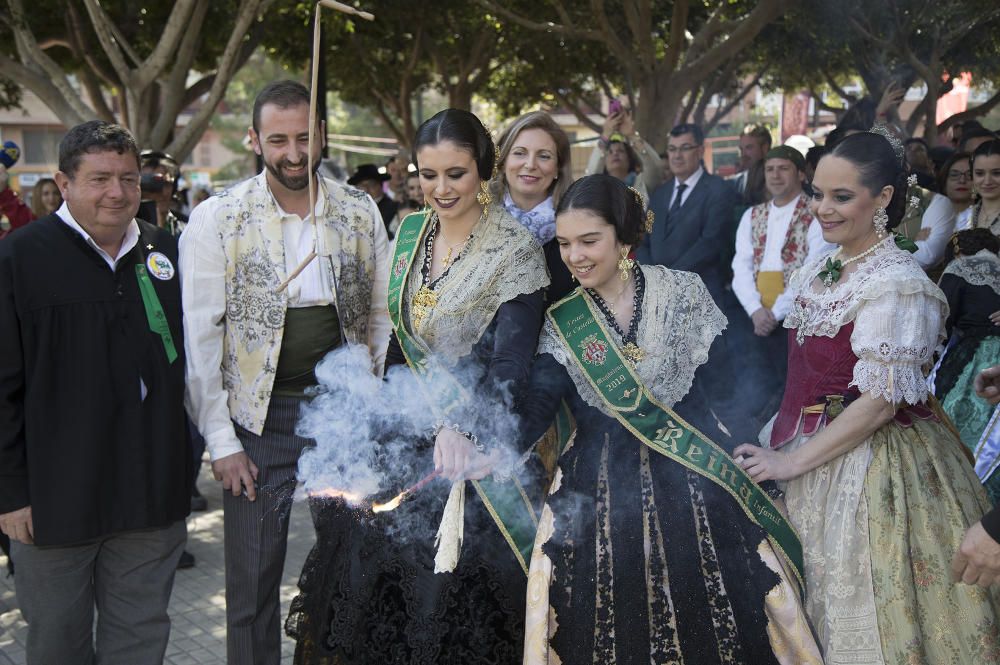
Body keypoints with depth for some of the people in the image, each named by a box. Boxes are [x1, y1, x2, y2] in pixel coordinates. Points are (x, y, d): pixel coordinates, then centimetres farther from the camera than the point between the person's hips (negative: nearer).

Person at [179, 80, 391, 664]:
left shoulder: (361, 211, 2)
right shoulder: (217, 219, -5)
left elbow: (382, 317, 8)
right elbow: (201, 336, -5)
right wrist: (222, 441, -8)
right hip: (261, 419, -2)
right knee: (254, 583, 6)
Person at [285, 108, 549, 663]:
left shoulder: (515, 251, -14)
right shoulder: (410, 232, 5)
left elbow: (509, 365, -20)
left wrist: (460, 428, -34)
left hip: (472, 445, -6)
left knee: (451, 593, 3)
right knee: (381, 571, 13)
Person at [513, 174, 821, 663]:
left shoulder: (683, 291, -2)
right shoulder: (561, 321, 0)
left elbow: (715, 380, -1)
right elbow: (535, 406, -11)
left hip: (693, 478, -1)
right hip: (601, 488, 1)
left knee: (708, 610, 0)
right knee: (609, 619, 1)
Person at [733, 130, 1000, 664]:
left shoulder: (897, 284, -19)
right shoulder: (816, 272, 7)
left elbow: (879, 403, -21)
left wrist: (789, 463, -18)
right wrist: (776, 438, 8)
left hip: (868, 464, -8)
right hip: (810, 447, 8)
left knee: (859, 615, 5)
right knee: (818, 603, 18)